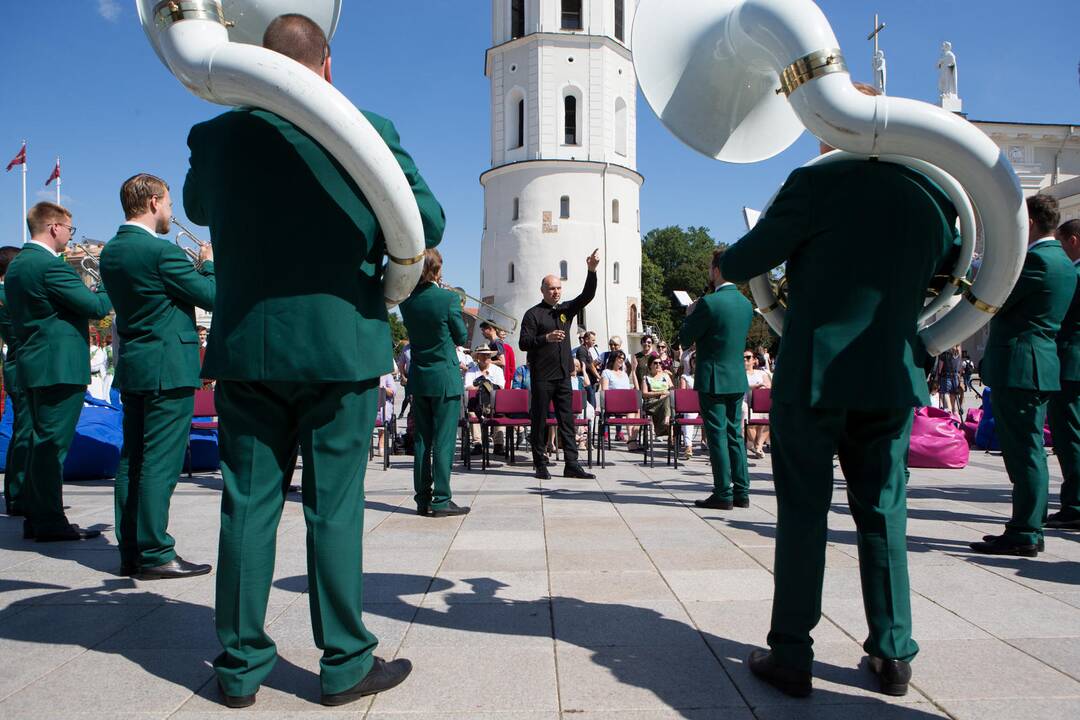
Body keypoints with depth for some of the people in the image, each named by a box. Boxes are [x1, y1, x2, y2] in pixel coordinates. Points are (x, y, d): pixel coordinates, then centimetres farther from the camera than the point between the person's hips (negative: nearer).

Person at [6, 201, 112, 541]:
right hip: (60, 367, -10)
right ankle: (50, 522, 1)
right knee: (52, 444, -5)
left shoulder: (16, 264, 15)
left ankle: (35, 517, 22)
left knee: (40, 442, 15)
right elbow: (97, 307, -17)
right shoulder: (51, 265, -16)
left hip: (32, 366, 10)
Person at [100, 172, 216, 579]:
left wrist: (193, 268, 17)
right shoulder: (162, 251, -15)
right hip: (168, 369, -9)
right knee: (160, 462, -5)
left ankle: (130, 551, 18)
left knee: (132, 460, 11)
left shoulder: (111, 252, 12)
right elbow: (212, 297, -11)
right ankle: (154, 555, 0)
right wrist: (209, 264, 6)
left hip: (131, 367, 9)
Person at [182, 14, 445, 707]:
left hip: (246, 347, 3)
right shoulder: (368, 131, -6)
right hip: (341, 347, -2)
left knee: (248, 505, 10)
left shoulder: (215, 135, 2)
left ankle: (240, 665, 21)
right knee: (335, 507, 5)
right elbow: (429, 220, -3)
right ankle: (345, 663, 17)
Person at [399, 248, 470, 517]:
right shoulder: (449, 298, -13)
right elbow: (462, 338, -4)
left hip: (418, 379, 5)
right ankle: (441, 500, 1)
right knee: (443, 441, -1)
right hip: (445, 377, -5)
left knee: (421, 441, 10)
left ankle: (422, 499, 15)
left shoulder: (406, 301, 1)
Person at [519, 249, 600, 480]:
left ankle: (572, 465, 6)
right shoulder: (533, 314, -1)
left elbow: (587, 296, 2)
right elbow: (523, 343, -7)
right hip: (541, 376, -5)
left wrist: (592, 271, -11)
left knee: (567, 421, 4)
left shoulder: (566, 310, 14)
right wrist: (546, 338, -21)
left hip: (563, 375, 5)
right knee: (539, 421, 1)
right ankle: (540, 465, 9)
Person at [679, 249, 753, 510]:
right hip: (737, 379, 7)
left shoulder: (709, 302, -15)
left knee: (717, 436, -1)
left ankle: (723, 494, 3)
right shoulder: (746, 304, 8)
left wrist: (690, 315, 8)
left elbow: (685, 339, -10)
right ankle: (741, 492, 16)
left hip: (713, 379, -7)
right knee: (735, 435, 12)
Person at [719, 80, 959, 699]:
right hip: (893, 380, 5)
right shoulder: (933, 196, 7)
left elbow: (737, 265, -8)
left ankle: (791, 655, 10)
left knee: (803, 512, 3)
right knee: (883, 512, 14)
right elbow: (943, 272, 21)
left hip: (812, 375, -4)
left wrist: (733, 264, 15)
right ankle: (893, 654, 22)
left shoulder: (819, 184, -10)